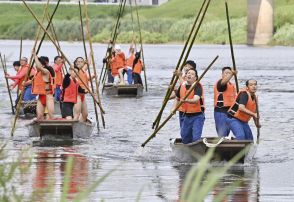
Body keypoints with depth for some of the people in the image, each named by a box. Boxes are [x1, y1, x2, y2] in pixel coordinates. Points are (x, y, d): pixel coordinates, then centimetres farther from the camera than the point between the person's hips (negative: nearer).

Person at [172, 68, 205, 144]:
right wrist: (174, 107, 5)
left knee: (196, 137, -14)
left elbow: (196, 100, -31)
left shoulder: (198, 86, -14)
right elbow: (177, 98, 22)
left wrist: (186, 100, -50)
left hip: (197, 115, -6)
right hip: (185, 116, 6)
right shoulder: (182, 86, 5)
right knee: (185, 137, 15)